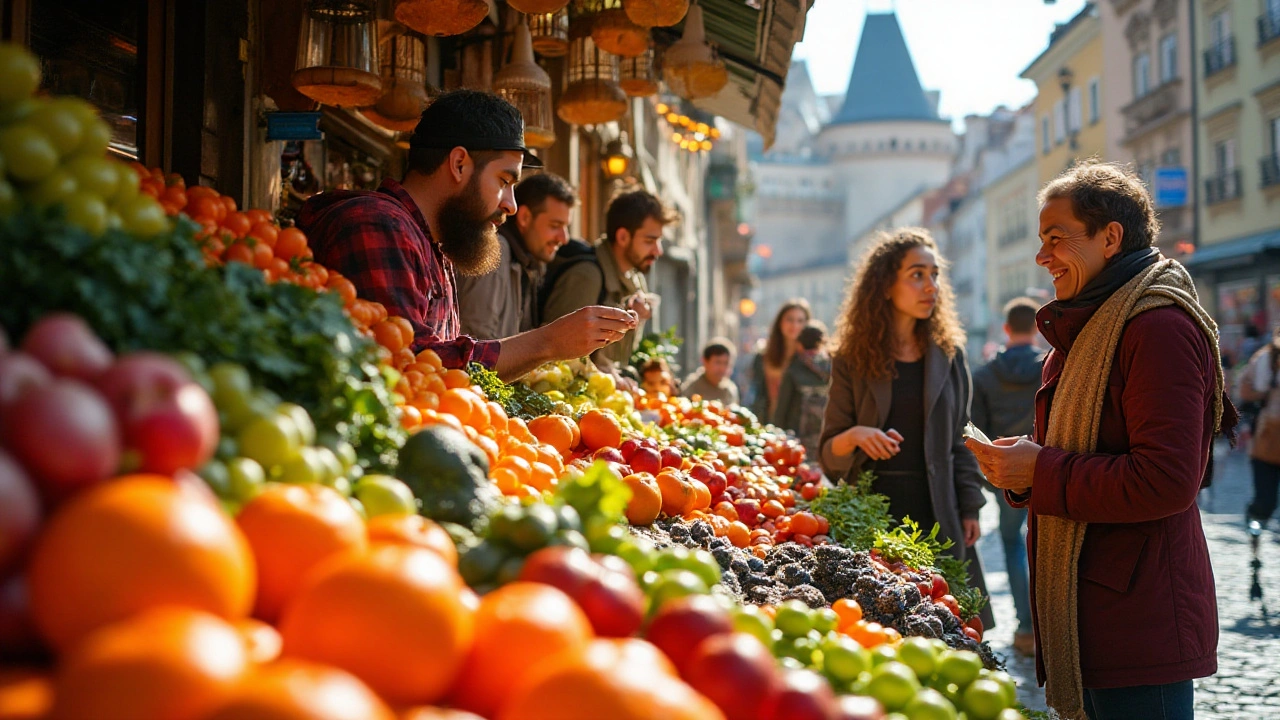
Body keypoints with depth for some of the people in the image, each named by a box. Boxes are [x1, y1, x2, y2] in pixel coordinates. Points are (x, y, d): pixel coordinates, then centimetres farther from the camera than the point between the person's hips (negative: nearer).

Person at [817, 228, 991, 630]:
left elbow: (960, 441, 12)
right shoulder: (852, 360, 2)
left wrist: (970, 509, 5)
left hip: (936, 517, 2)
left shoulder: (948, 355, 9)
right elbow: (828, 455, 3)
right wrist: (853, 437, -18)